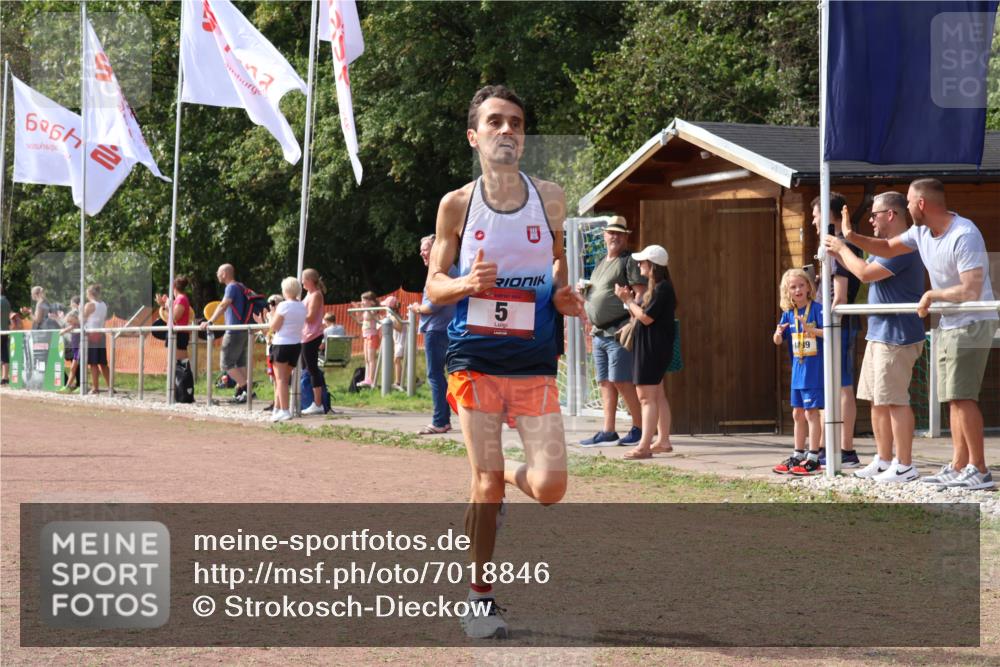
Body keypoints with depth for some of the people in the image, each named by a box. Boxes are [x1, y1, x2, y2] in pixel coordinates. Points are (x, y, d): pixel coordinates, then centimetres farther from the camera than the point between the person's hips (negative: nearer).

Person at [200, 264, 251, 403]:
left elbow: (223, 305, -25)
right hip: (243, 331, 10)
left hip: (234, 332, -10)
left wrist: (210, 321, -32)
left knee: (227, 363, -6)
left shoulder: (232, 287, -12)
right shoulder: (240, 287, 16)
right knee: (240, 364, 11)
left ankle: (246, 389, -12)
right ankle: (240, 394, 10)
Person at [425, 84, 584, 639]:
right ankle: (480, 597, 15)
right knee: (485, 483, -2)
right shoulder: (457, 205, 0)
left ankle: (504, 482, 28)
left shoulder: (550, 199, 3)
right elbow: (433, 286, 4)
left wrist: (563, 296, -2)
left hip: (534, 364, 1)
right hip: (474, 360, -1)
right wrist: (467, 283, -18)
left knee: (550, 487, -8)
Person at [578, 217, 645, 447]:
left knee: (621, 381, -10)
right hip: (599, 332, 8)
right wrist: (584, 290, 10)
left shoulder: (628, 261, -3)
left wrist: (632, 323, -22)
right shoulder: (600, 264, 22)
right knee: (605, 383, 7)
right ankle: (608, 432, 9)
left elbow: (641, 293, -12)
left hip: (619, 331, -8)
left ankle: (639, 428, -3)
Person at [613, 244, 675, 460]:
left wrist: (628, 300, -11)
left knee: (647, 396, -11)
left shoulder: (662, 288, -16)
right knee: (657, 395, 13)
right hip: (650, 349, 11)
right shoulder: (655, 288, 16)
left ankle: (645, 445, -13)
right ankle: (663, 441, 17)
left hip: (653, 349, -11)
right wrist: (628, 299, 5)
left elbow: (646, 317, -21)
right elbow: (639, 315, 16)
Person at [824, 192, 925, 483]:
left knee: (894, 400, -8)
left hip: (897, 336, -11)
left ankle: (905, 466, -3)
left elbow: (865, 273, -22)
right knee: (877, 400, 13)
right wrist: (838, 254, 16)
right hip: (879, 335, 11)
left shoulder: (902, 248, -18)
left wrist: (842, 248, -8)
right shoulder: (888, 246, 17)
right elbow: (865, 269, 26)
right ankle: (883, 461, 20)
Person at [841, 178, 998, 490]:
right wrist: (852, 236, 7)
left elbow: (971, 291, -29)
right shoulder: (921, 231, 4)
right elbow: (888, 248, 20)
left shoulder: (964, 236, -23)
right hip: (948, 324, 9)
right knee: (954, 398, 10)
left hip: (973, 324, -9)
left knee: (962, 396, -13)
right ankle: (958, 466, 13)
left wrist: (931, 295, -16)